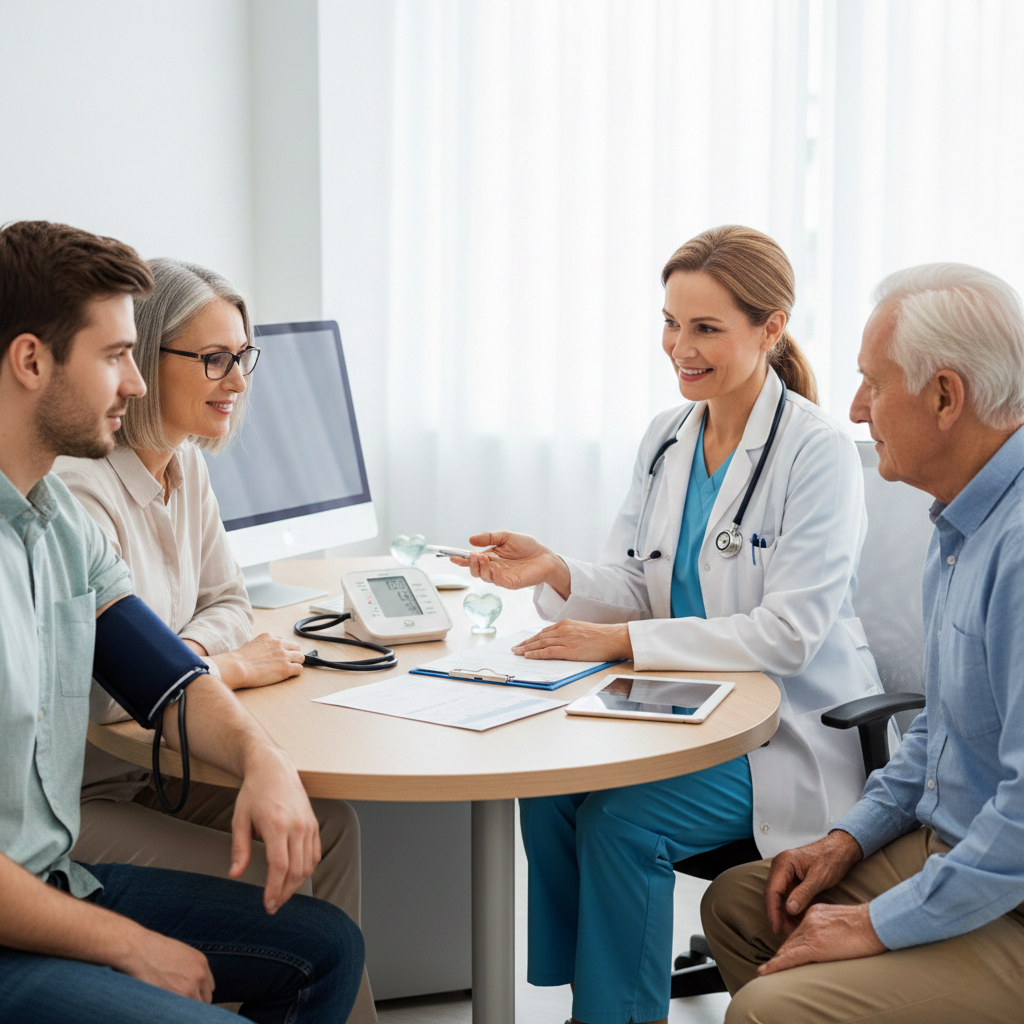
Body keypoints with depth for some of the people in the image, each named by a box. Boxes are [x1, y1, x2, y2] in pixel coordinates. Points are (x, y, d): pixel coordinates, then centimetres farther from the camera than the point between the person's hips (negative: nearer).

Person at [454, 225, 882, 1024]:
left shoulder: (819, 454, -15)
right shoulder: (667, 438, 7)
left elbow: (788, 633, -21)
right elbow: (634, 587, 7)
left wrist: (621, 642, -26)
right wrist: (556, 574, -15)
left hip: (790, 732, -6)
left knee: (622, 822, -23)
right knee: (548, 791, -16)